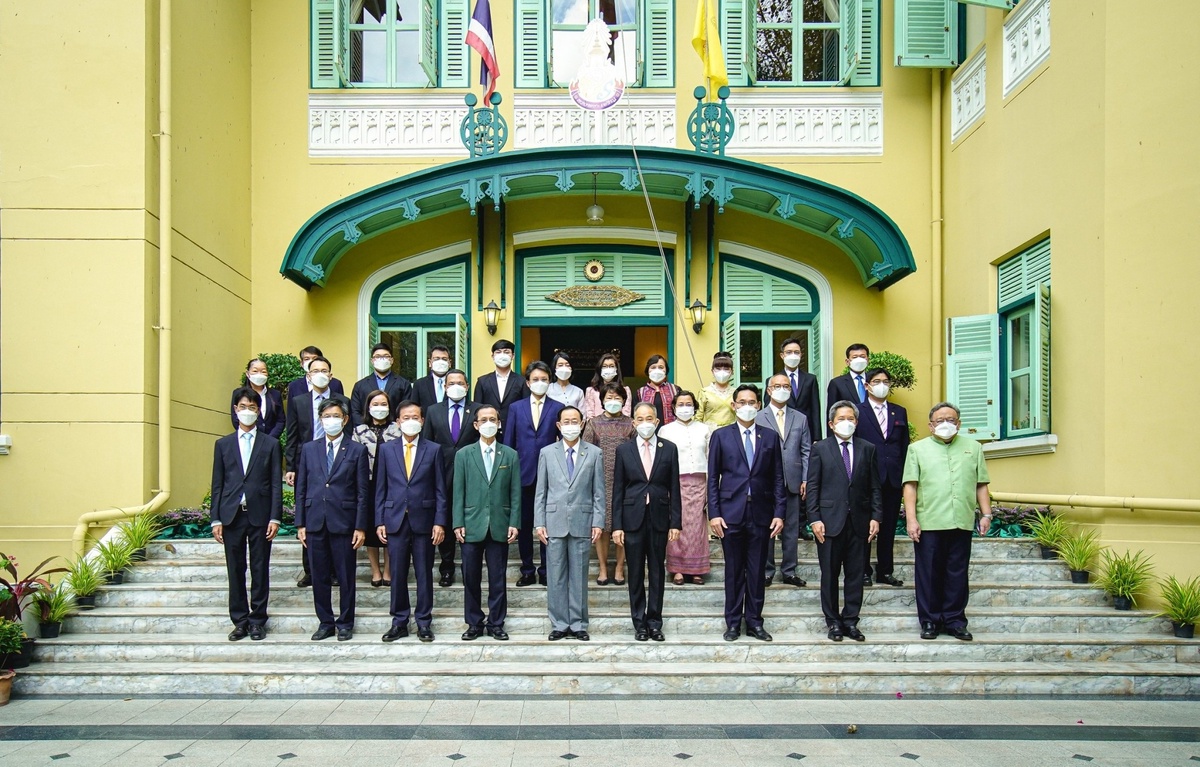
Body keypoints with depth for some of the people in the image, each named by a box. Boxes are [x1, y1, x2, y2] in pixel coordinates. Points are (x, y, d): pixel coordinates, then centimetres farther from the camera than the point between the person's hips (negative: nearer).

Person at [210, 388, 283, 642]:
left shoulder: (271, 444, 6)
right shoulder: (223, 444, 11)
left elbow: (276, 484, 2)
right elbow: (217, 484, 9)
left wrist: (275, 518, -6)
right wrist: (216, 519, 2)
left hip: (259, 515, -1)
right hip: (232, 516, 2)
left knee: (260, 571, 3)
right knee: (235, 572, 5)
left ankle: (257, 621, 12)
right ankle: (240, 622, 14)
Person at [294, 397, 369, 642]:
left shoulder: (357, 451, 2)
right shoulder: (309, 449, 10)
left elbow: (362, 492, 0)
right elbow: (301, 489, 9)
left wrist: (360, 527, -6)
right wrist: (300, 524, 3)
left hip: (343, 522, -2)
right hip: (315, 522, 3)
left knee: (346, 577, 5)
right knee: (320, 577, 9)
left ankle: (345, 623, 17)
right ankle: (325, 622, 21)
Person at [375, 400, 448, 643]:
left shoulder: (433, 450, 3)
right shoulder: (387, 450, 7)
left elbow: (440, 489, 1)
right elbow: (381, 489, 8)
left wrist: (440, 522, -5)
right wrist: (379, 521, 2)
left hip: (423, 520, -1)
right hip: (395, 520, 1)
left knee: (424, 574, 5)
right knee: (397, 574, 6)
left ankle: (424, 622, 15)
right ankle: (399, 622, 17)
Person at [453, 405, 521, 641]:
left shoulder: (510, 455, 7)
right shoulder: (463, 455, 6)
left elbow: (515, 493, 4)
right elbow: (458, 492, 3)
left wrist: (514, 523, -3)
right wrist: (458, 523, -4)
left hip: (499, 526, 0)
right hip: (471, 526, 0)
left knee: (498, 579, 5)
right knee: (471, 579, 6)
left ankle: (496, 624, 16)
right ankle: (474, 624, 18)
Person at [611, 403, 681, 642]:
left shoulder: (669, 449, 3)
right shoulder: (624, 450, 3)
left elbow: (674, 488, 3)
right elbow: (618, 490, 2)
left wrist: (676, 522, -2)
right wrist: (616, 525, -3)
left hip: (659, 518, 0)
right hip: (633, 518, 0)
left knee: (657, 573, 7)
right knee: (636, 574, 6)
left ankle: (655, 623, 17)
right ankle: (639, 623, 16)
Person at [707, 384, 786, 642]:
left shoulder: (770, 437, 8)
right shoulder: (721, 436, 4)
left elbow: (778, 479, 7)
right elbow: (713, 478, 2)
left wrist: (779, 513, -1)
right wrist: (713, 513, -6)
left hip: (760, 514, 1)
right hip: (731, 514, -1)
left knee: (757, 572, 7)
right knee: (734, 571, 6)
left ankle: (754, 622, 18)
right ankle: (733, 622, 16)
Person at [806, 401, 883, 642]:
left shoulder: (867, 449, 9)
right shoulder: (820, 448, 2)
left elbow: (874, 487, 8)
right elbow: (813, 487, 0)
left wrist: (875, 517, -1)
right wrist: (815, 519, -8)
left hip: (859, 522, 2)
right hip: (830, 521, -2)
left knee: (855, 575, 6)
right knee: (830, 575, 5)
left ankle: (851, 621, 17)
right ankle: (833, 622, 16)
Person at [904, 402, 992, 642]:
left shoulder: (973, 448, 15)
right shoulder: (918, 448, 7)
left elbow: (981, 485, 14)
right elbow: (910, 486, 0)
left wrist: (986, 514, 3)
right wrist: (911, 519, -8)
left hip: (961, 523, 2)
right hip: (928, 523, -2)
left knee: (957, 575, 6)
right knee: (928, 574, 3)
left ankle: (954, 620, 16)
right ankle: (929, 621, 12)